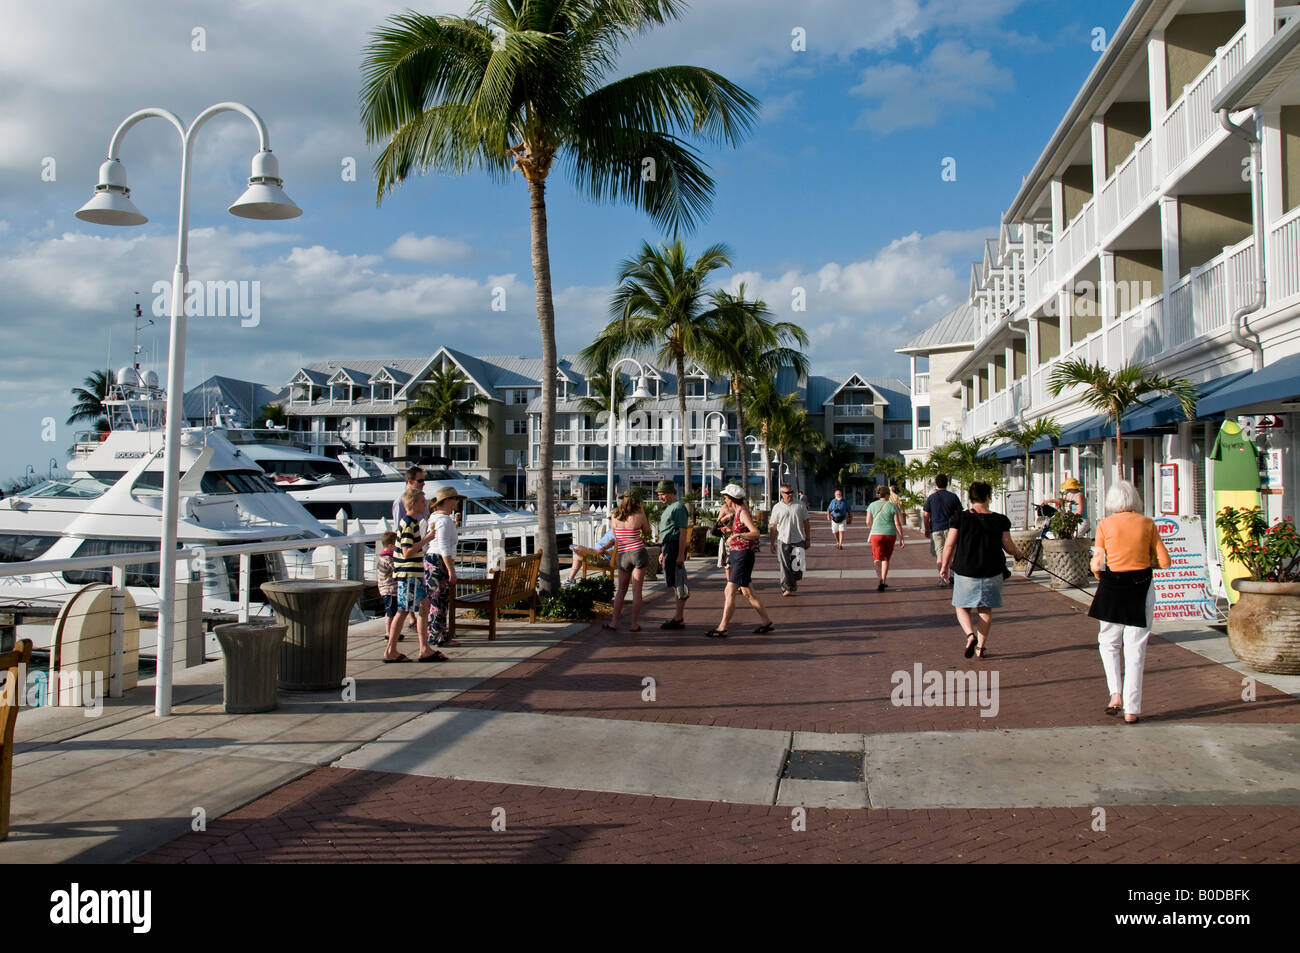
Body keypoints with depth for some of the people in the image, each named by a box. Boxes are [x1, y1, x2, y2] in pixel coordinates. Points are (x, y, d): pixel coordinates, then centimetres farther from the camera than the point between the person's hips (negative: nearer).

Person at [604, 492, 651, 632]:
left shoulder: (614, 518, 1)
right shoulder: (638, 517, -8)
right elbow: (647, 532, 8)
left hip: (623, 555, 3)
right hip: (638, 553, -2)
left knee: (621, 589, 15)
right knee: (636, 590, 2)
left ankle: (614, 622, 11)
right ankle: (634, 624, 4)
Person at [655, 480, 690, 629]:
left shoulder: (678, 507, -11)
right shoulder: (668, 508, 19)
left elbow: (682, 532, -17)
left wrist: (681, 554, -22)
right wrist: (662, 553, 25)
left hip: (675, 547, -10)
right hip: (667, 547, 10)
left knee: (677, 584, -7)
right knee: (674, 584, 13)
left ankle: (679, 619, -5)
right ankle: (678, 617, 18)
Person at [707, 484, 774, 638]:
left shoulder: (743, 512, -15)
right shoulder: (737, 512, 13)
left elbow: (756, 533, -26)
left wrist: (737, 535, -38)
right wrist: (730, 530, 15)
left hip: (743, 555, -10)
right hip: (735, 555, 10)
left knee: (730, 592, -10)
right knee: (747, 593, 13)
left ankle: (722, 628, -8)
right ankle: (767, 622, 21)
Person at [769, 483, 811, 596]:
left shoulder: (800, 505, 6)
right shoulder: (777, 508, 4)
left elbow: (806, 523, 10)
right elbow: (773, 527, 6)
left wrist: (808, 539, 7)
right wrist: (772, 543, 3)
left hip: (798, 540, 0)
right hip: (783, 540, 0)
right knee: (785, 566, 0)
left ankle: (795, 579, 31)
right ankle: (786, 588, 8)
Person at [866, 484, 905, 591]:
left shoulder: (872, 505, 2)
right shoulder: (892, 506, -2)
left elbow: (868, 521, 1)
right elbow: (898, 524, -5)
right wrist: (901, 539, -1)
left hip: (876, 534, 0)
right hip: (890, 534, 0)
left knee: (877, 558, 1)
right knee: (886, 559, 15)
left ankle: (880, 579, -25)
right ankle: (883, 582, 16)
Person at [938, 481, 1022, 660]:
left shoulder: (960, 518, -7)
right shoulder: (1000, 520, -3)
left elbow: (949, 545, -5)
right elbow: (1009, 547, 1)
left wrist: (944, 565, 7)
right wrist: (1018, 555, 23)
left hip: (965, 571, -1)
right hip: (991, 572, 1)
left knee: (962, 607, 13)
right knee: (985, 610, 13)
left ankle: (970, 634, -10)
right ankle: (981, 646, 13)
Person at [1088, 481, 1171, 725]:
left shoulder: (1104, 525, -4)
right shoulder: (1148, 524, -1)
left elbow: (1096, 565, -6)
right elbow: (1164, 561, 0)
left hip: (1112, 586, -1)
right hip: (1141, 587, 1)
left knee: (1109, 642, 18)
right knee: (1135, 649, 6)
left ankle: (1116, 694, 3)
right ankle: (1131, 709, 8)